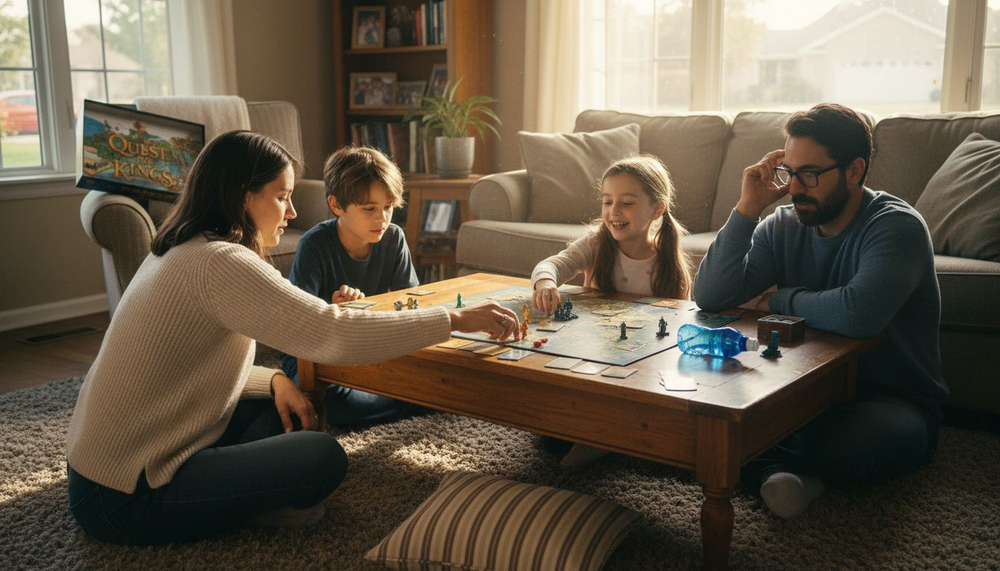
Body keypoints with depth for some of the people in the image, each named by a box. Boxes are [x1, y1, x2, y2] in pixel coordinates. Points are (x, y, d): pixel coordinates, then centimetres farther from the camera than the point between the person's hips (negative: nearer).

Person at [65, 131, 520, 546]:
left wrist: (274, 381, -2)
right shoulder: (219, 263, -22)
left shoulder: (180, 253, 9)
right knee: (324, 458, -15)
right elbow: (333, 333, -29)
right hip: (124, 500, -10)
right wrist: (455, 319, -22)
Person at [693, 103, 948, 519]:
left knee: (833, 439, -37)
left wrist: (782, 300, -16)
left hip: (899, 403, -4)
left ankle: (767, 465, -7)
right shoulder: (784, 226, 1)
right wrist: (748, 208, -17)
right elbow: (710, 297, -11)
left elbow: (856, 314, -37)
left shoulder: (897, 227, -17)